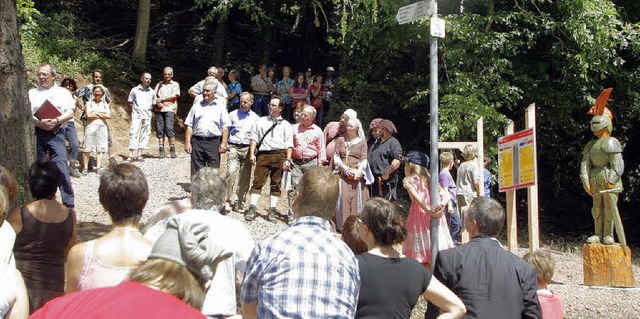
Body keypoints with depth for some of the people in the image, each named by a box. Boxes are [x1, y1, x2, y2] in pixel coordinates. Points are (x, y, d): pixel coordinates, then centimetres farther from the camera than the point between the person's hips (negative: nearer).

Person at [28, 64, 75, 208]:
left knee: (61, 167, -9)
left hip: (56, 133, -2)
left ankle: (69, 204, -6)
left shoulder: (63, 92, 13)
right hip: (36, 132, 2)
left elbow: (70, 113, 2)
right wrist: (39, 123, -15)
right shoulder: (32, 93, 16)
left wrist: (57, 121, -16)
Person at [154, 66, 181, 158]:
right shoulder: (159, 85, 22)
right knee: (159, 129, -4)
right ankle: (161, 149, -2)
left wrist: (162, 99, -2)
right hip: (159, 109, 3)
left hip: (170, 109, -3)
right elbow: (154, 96, 12)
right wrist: (157, 102, -9)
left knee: (169, 128, -16)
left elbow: (175, 96, -2)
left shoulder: (175, 84, 12)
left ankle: (172, 149, -14)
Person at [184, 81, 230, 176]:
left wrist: (224, 143, -6)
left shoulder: (220, 107, 9)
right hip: (197, 141, 2)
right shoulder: (196, 107, 14)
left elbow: (225, 127, 4)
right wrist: (187, 142, 2)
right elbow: (189, 126, 11)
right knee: (196, 171, 2)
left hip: (214, 141, -2)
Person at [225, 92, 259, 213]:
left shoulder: (255, 118, 12)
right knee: (231, 172, -18)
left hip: (247, 149, 1)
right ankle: (229, 201, -13)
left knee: (245, 177, 2)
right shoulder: (233, 115, 12)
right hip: (234, 148, -1)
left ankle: (240, 202, 13)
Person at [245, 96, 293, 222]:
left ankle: (272, 210, 6)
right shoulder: (260, 121, 18)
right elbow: (254, 138, 11)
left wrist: (288, 160, -4)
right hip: (263, 154, 0)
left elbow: (289, 144, 7)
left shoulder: (286, 125, 13)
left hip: (279, 155, 0)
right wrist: (252, 154, 0)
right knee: (258, 181, -7)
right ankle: (252, 209, -8)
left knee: (276, 183, 1)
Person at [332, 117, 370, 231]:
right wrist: (344, 167, -10)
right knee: (343, 197, -9)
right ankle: (342, 225, -6)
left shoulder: (362, 142, 10)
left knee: (357, 198, -5)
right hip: (343, 174, 0)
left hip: (357, 175, 0)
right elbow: (336, 157, 6)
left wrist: (359, 171, -14)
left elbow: (364, 159, 3)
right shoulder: (340, 140, 13)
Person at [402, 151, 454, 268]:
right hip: (435, 218, 5)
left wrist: (427, 209, -22)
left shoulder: (408, 181, 3)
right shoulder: (429, 179, 17)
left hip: (419, 214, -5)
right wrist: (442, 205, -12)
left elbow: (416, 196, -16)